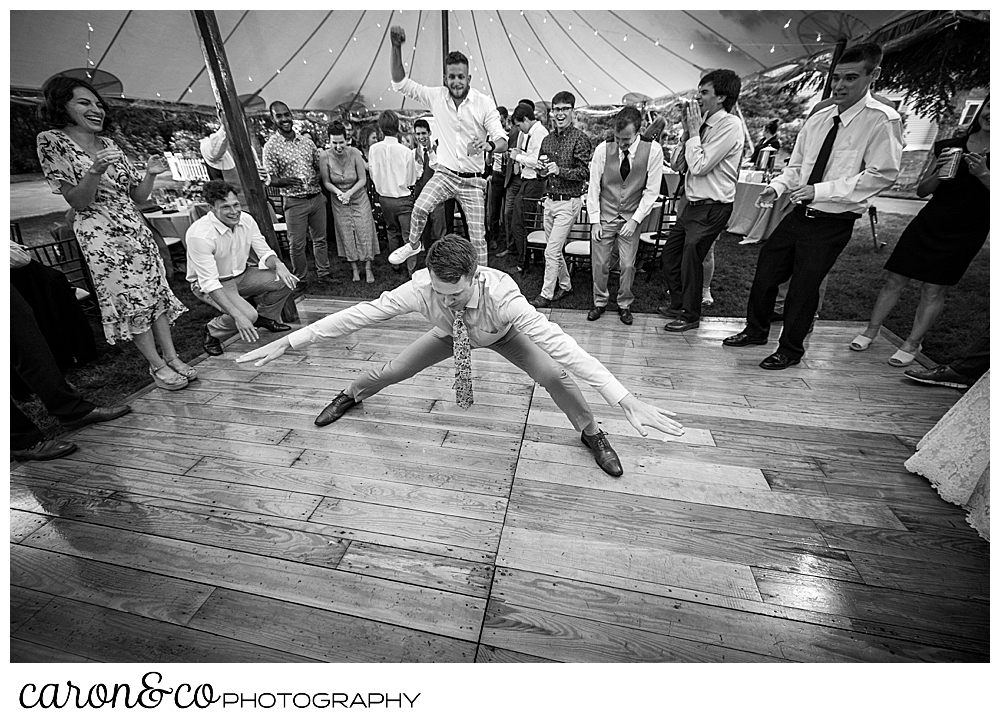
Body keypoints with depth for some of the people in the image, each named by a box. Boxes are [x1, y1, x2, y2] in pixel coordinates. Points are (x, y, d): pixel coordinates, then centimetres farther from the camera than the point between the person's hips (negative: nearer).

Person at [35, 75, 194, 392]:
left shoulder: (109, 145, 13)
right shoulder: (52, 141, -3)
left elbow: (136, 197, 13)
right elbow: (77, 201, -10)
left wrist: (151, 174, -3)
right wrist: (96, 170, -24)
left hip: (137, 229, 6)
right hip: (101, 235, -5)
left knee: (157, 290, 2)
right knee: (129, 298, -4)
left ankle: (171, 357, 8)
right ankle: (156, 365, 3)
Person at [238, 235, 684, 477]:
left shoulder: (501, 293, -45)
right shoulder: (420, 288, -38)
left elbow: (558, 342, -52)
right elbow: (357, 315, -33)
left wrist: (624, 399, -56)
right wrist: (286, 343, -29)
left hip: (501, 335, -1)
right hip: (450, 335, 2)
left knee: (554, 376, -19)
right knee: (391, 372, 5)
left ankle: (590, 433, 14)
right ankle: (351, 396, 44)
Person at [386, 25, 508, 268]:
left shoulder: (484, 103, -7)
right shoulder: (437, 96, 0)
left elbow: (502, 140, -13)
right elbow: (400, 83, 0)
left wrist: (489, 145, -37)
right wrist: (396, 47, -15)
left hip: (472, 180, -1)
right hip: (444, 173, 1)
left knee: (478, 237, -3)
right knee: (419, 207, -25)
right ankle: (413, 244, 4)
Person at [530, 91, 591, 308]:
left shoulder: (580, 138, -8)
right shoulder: (547, 140, 12)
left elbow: (585, 172, -13)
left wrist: (560, 170, -24)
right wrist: (541, 170, -3)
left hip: (568, 202, -7)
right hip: (549, 200, 7)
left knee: (552, 251, -9)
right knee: (554, 249, 13)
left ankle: (546, 294, 2)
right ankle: (565, 285, 30)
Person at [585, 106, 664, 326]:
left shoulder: (653, 151, -9)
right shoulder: (603, 149, -8)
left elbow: (651, 190, -5)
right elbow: (593, 187, -4)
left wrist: (635, 220, -13)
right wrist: (595, 221, -8)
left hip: (631, 218, 0)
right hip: (604, 217, 1)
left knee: (627, 265, 1)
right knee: (600, 264, 3)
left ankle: (624, 305, 20)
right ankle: (600, 302, 22)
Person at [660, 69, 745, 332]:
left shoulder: (730, 125, -13)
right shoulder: (704, 125, 11)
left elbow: (699, 166, -21)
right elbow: (677, 165, 10)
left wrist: (694, 131, -11)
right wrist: (687, 131, 0)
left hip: (712, 208, -8)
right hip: (693, 204, 8)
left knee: (690, 260, -2)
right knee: (670, 254, 12)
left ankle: (691, 315, 17)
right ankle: (677, 305, 30)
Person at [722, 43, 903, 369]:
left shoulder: (882, 120, -11)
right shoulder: (819, 119, 7)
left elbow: (882, 174, -17)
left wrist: (820, 190, -23)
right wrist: (778, 186, -5)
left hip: (833, 223, -6)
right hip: (799, 213, 6)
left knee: (805, 286, 2)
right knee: (766, 270, 9)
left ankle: (790, 349, 21)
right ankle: (756, 331, 29)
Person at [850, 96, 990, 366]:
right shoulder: (947, 147, 7)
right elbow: (922, 190, 7)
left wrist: (982, 174, -20)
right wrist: (938, 173, -11)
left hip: (963, 233, -2)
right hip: (927, 223, 2)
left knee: (933, 289, -1)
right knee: (895, 280, 1)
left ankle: (912, 344, 8)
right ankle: (871, 331, 12)